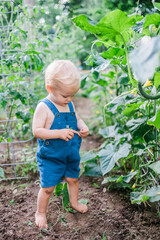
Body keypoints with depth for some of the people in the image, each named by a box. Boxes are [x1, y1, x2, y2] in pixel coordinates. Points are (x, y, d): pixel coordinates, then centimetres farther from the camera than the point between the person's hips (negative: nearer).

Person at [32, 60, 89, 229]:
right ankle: (40, 212, 26)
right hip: (50, 157, -6)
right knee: (48, 187, 2)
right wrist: (59, 133, -34)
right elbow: (36, 131, -26)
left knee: (73, 178, 23)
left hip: (71, 153, 7)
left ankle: (74, 202, 50)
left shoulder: (70, 104, 0)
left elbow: (76, 119, 16)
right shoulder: (44, 107, -21)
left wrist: (83, 127, -6)